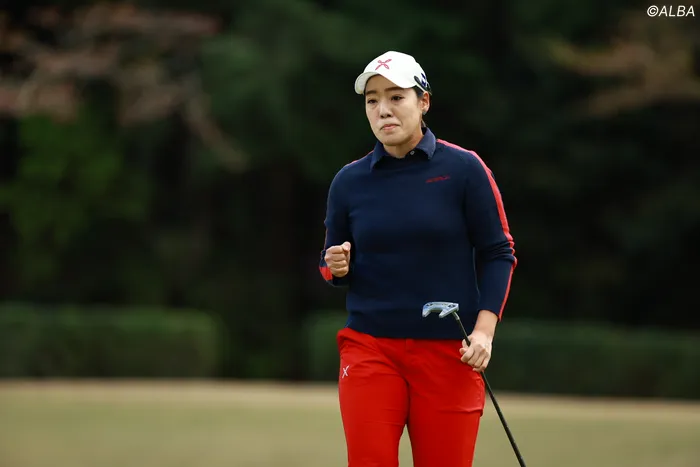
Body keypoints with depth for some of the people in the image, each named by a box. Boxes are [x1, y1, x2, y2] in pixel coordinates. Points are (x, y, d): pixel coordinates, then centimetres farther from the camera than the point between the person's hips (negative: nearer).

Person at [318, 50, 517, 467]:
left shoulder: (463, 169, -2)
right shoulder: (349, 181, 6)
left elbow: (498, 253, 0)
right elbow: (333, 268, 15)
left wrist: (484, 330, -10)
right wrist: (336, 267, -9)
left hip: (449, 354, -2)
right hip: (371, 349, 2)